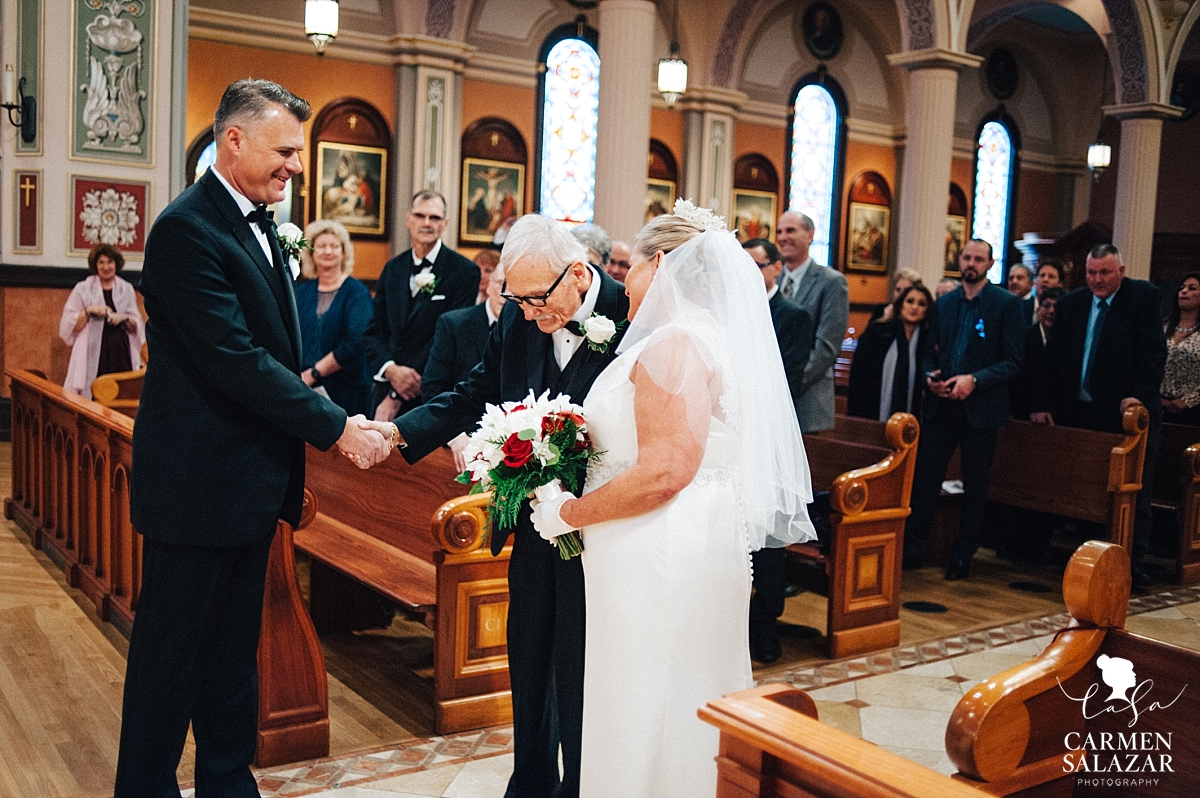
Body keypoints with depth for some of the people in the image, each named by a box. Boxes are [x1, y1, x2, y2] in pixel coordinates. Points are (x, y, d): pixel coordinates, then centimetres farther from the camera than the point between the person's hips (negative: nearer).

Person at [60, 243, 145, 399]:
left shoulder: (126, 289, 13)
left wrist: (124, 318, -5)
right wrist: (89, 311, -9)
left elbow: (136, 326, 14)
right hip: (93, 353, -2)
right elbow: (70, 325, 4)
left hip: (121, 352, 2)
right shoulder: (83, 289, 6)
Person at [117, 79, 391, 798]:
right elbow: (237, 361, -24)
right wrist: (337, 427, -20)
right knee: (170, 655, 7)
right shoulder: (187, 229, -17)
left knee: (233, 651, 19)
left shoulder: (260, 225, 12)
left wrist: (292, 467, 11)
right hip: (198, 487, -9)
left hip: (252, 482, 9)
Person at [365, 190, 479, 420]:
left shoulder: (464, 272, -5)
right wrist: (391, 370, -11)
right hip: (387, 391, 4)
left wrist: (396, 397, -13)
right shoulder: (392, 269, 13)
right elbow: (374, 332, 11)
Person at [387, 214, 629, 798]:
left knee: (578, 674, 7)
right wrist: (397, 432, -10)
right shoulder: (518, 317, -2)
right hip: (534, 519, 6)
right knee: (527, 662, 20)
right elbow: (474, 395, 4)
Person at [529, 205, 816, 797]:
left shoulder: (675, 342, -16)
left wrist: (568, 514, -13)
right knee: (691, 719, 16)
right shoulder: (708, 336, 16)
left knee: (646, 724, 0)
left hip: (662, 560, -10)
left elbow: (664, 471, -24)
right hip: (701, 548, 10)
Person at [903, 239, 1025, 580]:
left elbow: (1013, 361, -8)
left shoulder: (1007, 304, -3)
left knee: (975, 486, 7)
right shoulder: (944, 303, 12)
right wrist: (930, 376, -6)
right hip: (942, 405, 4)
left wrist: (974, 380, -19)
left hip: (981, 408, -3)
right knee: (924, 477, 1)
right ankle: (912, 548, 9)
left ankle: (962, 557, 18)